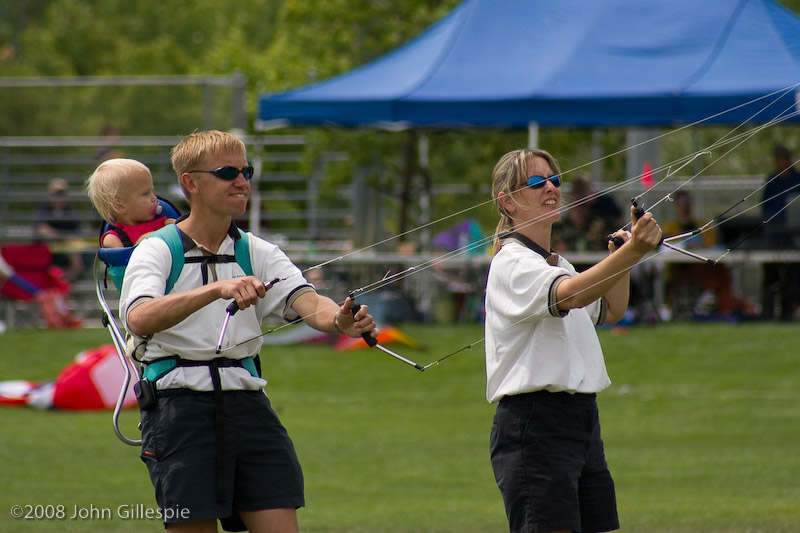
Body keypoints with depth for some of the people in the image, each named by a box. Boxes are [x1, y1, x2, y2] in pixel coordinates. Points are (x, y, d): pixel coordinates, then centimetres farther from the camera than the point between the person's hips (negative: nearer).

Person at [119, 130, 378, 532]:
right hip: (179, 404, -4)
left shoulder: (258, 253, 13)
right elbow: (139, 319, -22)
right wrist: (218, 289, -35)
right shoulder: (157, 250, -2)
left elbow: (307, 302, -5)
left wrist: (339, 321, -29)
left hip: (247, 402, 4)